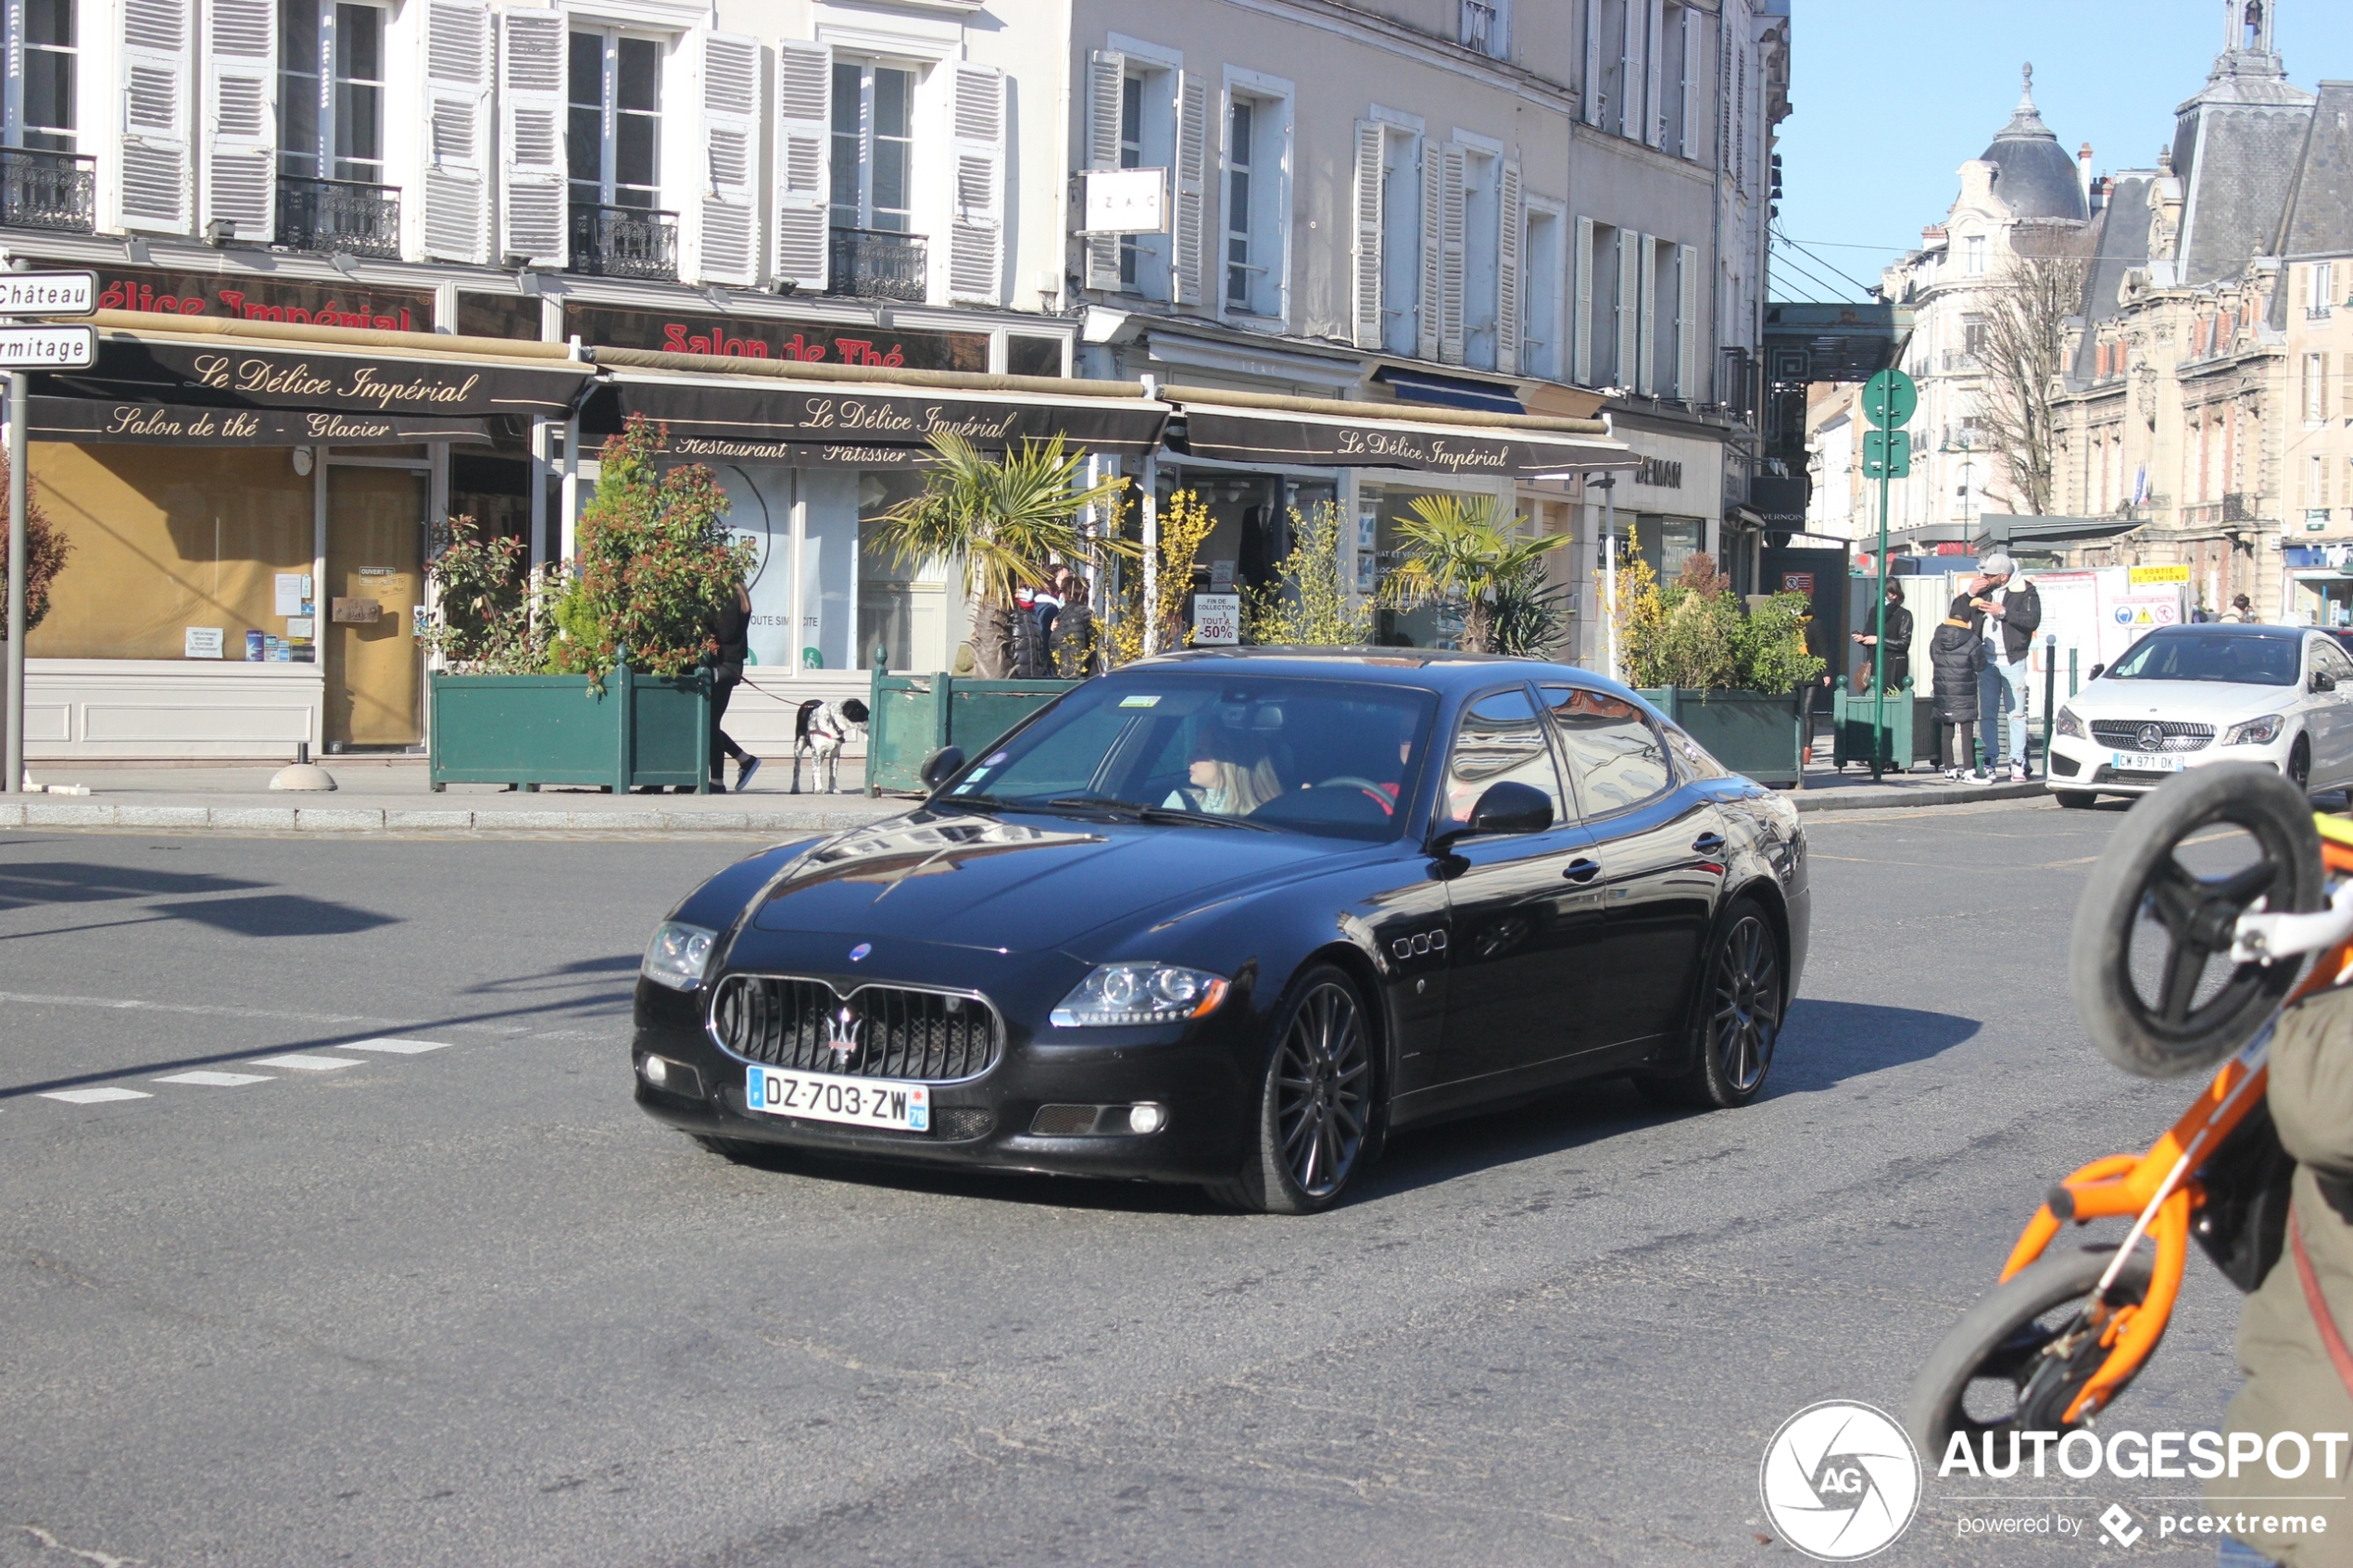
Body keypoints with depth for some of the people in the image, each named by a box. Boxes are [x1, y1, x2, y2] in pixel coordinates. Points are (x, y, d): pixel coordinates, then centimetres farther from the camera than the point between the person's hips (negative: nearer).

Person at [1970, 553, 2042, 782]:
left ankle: (2018, 763, -1)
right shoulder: (1983, 590, 10)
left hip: (2013, 662, -4)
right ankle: (1990, 764, 6)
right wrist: (1971, 595, -4)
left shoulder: (2025, 592, -3)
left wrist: (2004, 612, -20)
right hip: (1987, 661, 4)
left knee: (2016, 714, -3)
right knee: (1987, 715, 3)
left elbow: (2033, 620, -15)